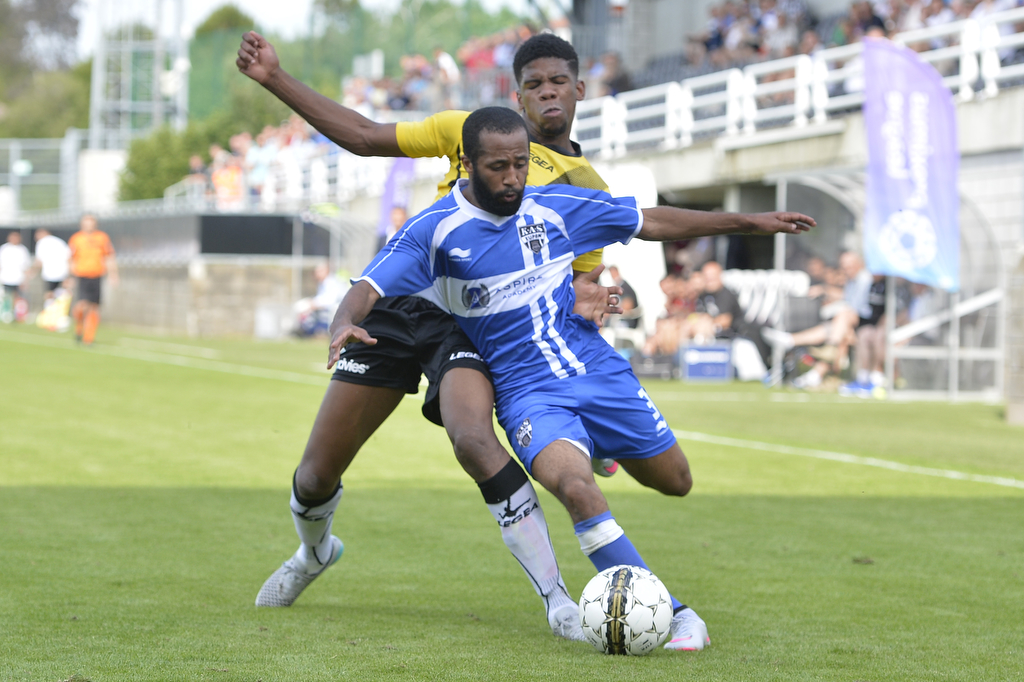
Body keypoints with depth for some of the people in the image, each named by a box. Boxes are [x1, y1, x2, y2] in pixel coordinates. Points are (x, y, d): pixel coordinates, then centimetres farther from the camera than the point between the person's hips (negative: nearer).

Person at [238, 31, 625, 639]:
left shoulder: (589, 190, 7)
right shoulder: (474, 131, 9)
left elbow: (578, 281, 11)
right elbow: (365, 137, 11)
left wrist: (578, 302, -15)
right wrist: (275, 78, 5)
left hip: (475, 321, -2)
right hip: (402, 298, 2)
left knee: (474, 440, -35)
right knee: (316, 474, 3)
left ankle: (559, 602, -30)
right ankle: (314, 552, 41)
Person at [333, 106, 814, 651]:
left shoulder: (555, 207, 1)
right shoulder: (435, 230, -9)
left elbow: (652, 223, 11)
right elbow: (366, 291, -14)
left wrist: (751, 222, 12)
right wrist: (345, 325, -39)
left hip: (598, 369, 4)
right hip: (528, 393, -4)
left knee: (676, 483, 11)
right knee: (576, 487, -32)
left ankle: (603, 448, 44)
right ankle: (675, 616, -29)